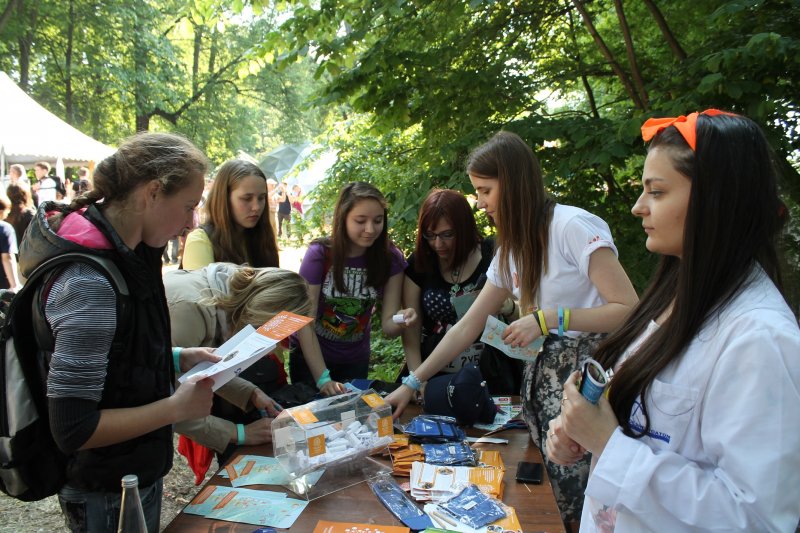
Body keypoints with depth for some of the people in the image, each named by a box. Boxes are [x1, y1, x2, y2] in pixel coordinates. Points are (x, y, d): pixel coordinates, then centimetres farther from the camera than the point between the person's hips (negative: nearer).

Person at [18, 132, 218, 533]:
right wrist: (178, 407, -21)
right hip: (107, 497, -8)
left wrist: (179, 358, 0)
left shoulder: (126, 253, -2)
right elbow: (73, 428, -28)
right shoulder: (88, 283, -29)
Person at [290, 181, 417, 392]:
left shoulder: (391, 257, -15)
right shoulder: (319, 254, -22)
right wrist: (322, 378, -29)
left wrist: (400, 321, -38)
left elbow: (387, 326, -15)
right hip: (311, 356, -2)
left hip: (355, 360, 2)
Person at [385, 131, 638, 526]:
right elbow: (467, 326, 11)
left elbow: (629, 310, -16)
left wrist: (546, 319, -20)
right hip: (543, 373, 7)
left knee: (578, 501, -5)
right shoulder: (511, 249, 10)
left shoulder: (573, 226, -14)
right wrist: (411, 384, 8)